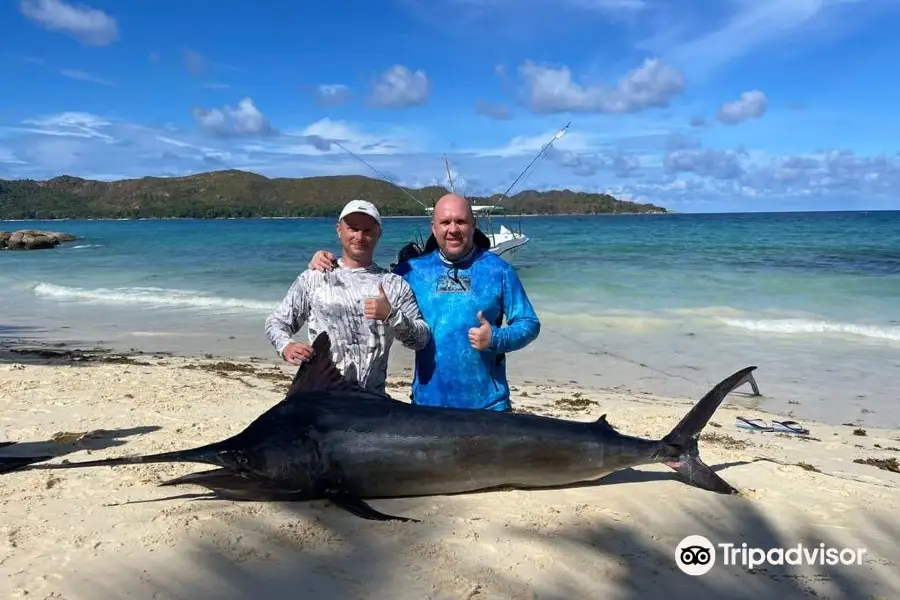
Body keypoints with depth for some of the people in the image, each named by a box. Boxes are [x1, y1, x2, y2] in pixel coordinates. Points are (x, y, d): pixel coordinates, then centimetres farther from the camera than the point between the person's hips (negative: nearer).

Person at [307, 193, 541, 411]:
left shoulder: (497, 269, -2)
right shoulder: (414, 270, 4)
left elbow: (530, 323, 1)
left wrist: (496, 339, -18)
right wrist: (330, 269, -2)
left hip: (487, 402, -1)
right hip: (428, 400, 2)